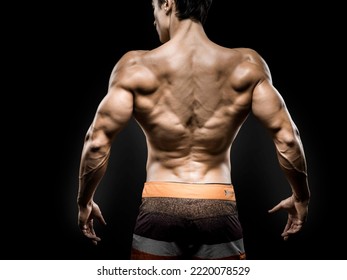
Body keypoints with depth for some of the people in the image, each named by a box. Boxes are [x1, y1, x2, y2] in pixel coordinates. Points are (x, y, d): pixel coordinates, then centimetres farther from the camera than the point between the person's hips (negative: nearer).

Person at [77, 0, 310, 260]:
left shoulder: (136, 66, -4)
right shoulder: (246, 65, -1)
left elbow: (97, 142, -5)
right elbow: (286, 138, -2)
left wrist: (85, 202, 11)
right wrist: (301, 198, 13)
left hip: (159, 209, 0)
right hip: (218, 209, 1)